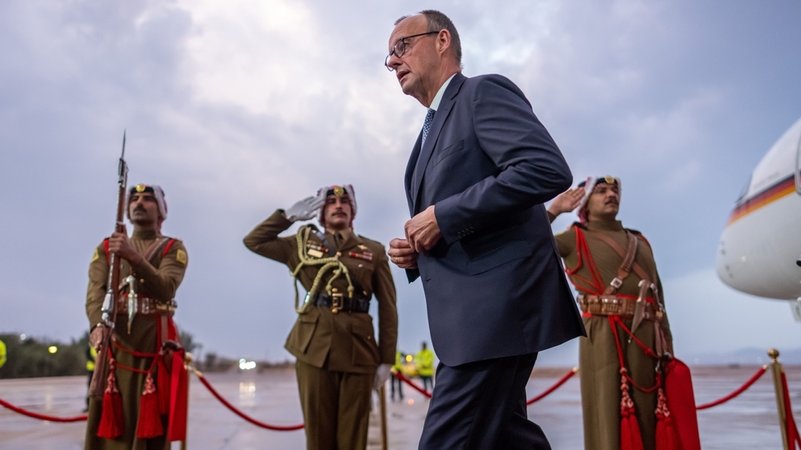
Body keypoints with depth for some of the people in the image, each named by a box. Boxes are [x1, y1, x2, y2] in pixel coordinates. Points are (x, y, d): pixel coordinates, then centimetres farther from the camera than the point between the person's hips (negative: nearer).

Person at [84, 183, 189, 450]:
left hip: (155, 342, -2)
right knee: (109, 423, 1)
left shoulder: (173, 248, 6)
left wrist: (134, 257, -28)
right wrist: (98, 325, -22)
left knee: (152, 421, -2)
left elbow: (165, 289, -13)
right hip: (115, 341, 2)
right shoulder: (106, 246, 15)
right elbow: (95, 291, -2)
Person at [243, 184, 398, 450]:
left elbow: (388, 309, 5)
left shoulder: (374, 250, 8)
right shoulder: (304, 243, 13)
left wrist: (386, 359, 0)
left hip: (358, 347, 0)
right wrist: (289, 215, 8)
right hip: (314, 345, 1)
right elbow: (254, 241, 15)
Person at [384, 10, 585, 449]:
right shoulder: (431, 130, 23)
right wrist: (415, 253, 5)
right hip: (470, 309, 10)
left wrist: (444, 216, -18)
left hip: (498, 299, -10)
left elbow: (548, 169, -20)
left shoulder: (484, 92, -3)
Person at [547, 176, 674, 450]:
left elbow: (658, 296, 19)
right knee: (608, 415, -5)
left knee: (648, 416, 6)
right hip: (604, 337, -5)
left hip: (647, 338, 5)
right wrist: (554, 210, 2)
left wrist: (667, 345, 10)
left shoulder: (640, 241, 22)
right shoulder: (576, 237, 8)